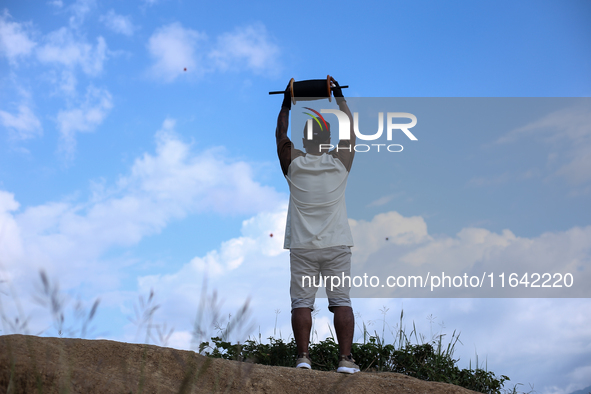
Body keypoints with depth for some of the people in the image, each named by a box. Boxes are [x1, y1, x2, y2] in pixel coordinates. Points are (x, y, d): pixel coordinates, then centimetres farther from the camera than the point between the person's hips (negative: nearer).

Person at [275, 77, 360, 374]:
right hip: (337, 245, 0)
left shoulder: (293, 165, 1)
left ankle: (303, 357, -6)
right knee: (341, 302, 1)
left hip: (302, 247, 0)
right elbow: (350, 132, 17)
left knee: (301, 302, 0)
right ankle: (346, 359, -5)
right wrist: (340, 97, 25)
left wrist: (286, 105, 27)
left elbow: (281, 134, 17)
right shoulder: (340, 163, 2)